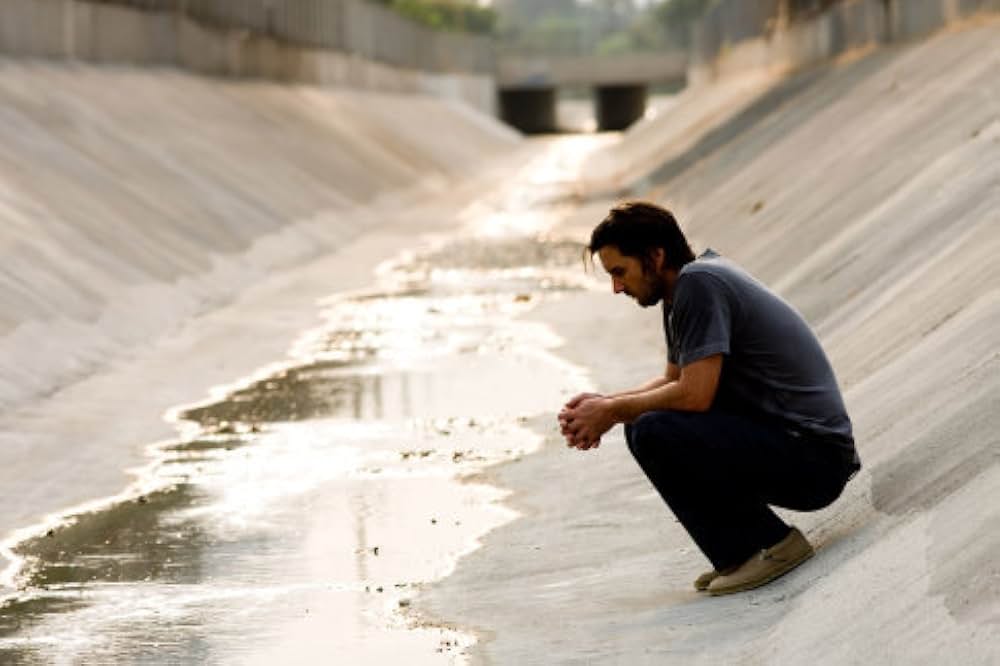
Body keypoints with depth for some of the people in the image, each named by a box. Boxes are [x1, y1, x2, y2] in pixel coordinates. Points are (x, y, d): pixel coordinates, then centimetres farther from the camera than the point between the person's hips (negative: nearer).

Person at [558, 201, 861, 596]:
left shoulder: (699, 283, -15)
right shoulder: (685, 287, 15)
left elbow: (694, 395, -22)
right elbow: (674, 382, 27)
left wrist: (613, 412, -7)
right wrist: (605, 403, 11)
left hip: (814, 462, -10)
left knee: (653, 433, -23)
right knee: (648, 421, 14)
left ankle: (767, 544, -11)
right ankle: (739, 549, 8)